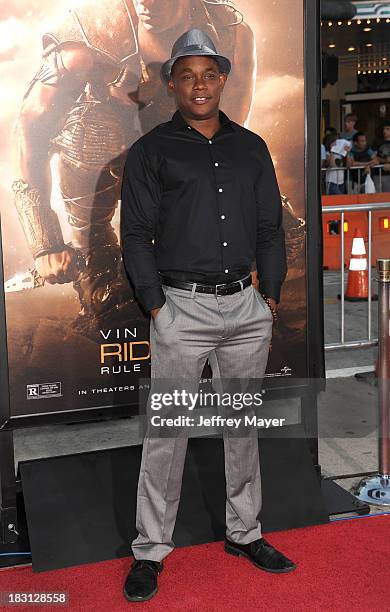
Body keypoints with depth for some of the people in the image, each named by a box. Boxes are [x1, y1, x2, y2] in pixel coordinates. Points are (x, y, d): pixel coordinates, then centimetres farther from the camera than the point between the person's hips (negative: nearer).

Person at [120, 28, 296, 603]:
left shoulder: (251, 147, 12)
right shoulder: (151, 151, 1)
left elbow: (271, 227, 14)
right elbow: (135, 234, -2)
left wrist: (271, 294, 6)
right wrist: (155, 305, -9)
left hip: (246, 305, 4)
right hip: (182, 307, -4)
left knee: (244, 424, 13)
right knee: (166, 432, 0)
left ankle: (245, 533, 29)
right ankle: (150, 551, 14)